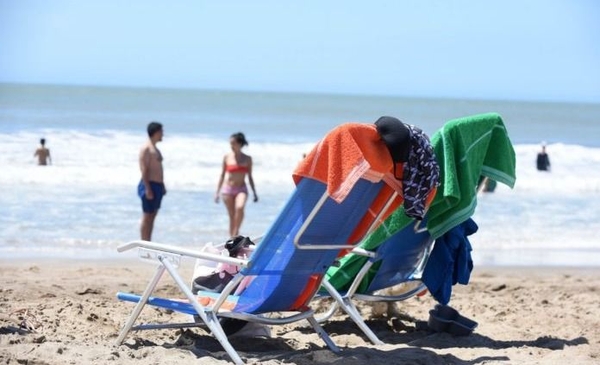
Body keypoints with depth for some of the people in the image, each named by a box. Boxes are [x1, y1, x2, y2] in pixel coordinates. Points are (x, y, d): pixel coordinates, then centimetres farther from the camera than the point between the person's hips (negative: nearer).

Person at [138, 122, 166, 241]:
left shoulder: (154, 149, 19)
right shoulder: (146, 149, -13)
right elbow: (144, 170, -19)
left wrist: (162, 186, 22)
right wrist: (148, 188, -23)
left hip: (157, 186, 10)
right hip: (149, 185, -10)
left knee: (152, 216, 10)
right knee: (147, 217, -7)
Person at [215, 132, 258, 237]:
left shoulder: (247, 159, 3)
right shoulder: (227, 157, 4)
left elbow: (250, 177, 10)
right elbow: (222, 175, 10)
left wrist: (254, 193, 8)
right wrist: (217, 192, 8)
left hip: (241, 189, -1)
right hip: (227, 189, 1)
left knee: (240, 207, -29)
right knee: (232, 216, 1)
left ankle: (235, 233, -19)